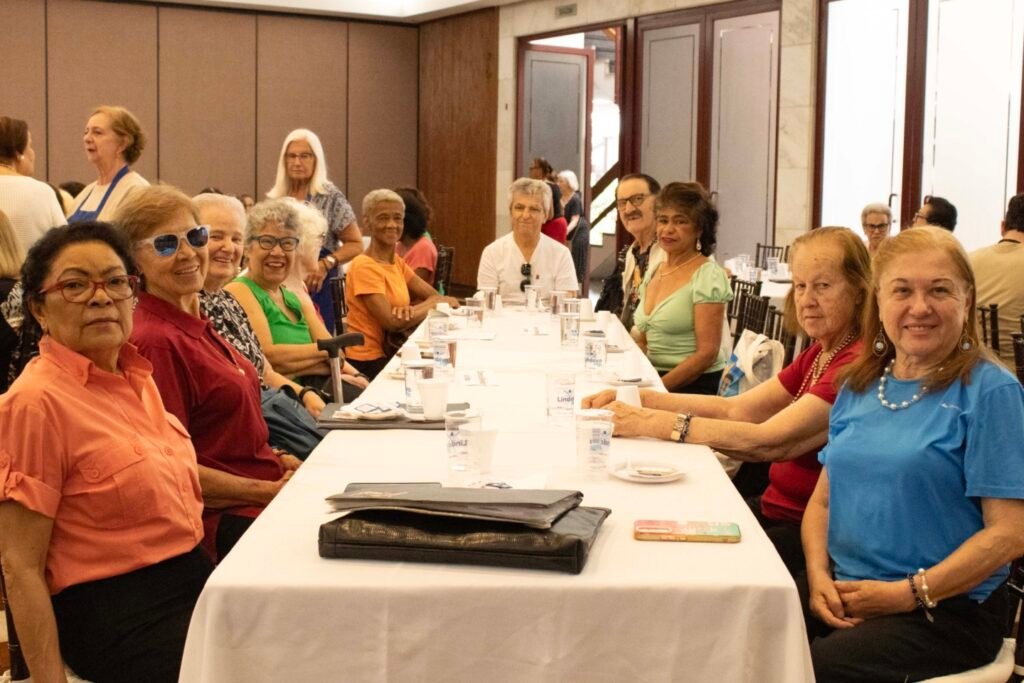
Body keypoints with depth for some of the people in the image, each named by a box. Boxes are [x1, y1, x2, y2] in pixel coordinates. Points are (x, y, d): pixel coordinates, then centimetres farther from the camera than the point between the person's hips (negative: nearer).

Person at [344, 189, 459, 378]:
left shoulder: (397, 262, 10)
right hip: (367, 362, -7)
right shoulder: (364, 266, -15)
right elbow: (392, 322, -20)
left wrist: (414, 309, -18)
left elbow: (435, 296, 5)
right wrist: (435, 303, -7)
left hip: (388, 354, 7)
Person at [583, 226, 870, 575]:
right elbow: (736, 409, 4)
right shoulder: (819, 353, 11)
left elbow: (767, 442, -26)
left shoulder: (859, 364, -19)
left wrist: (650, 423, -25)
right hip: (774, 507, 8)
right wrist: (637, 398, -8)